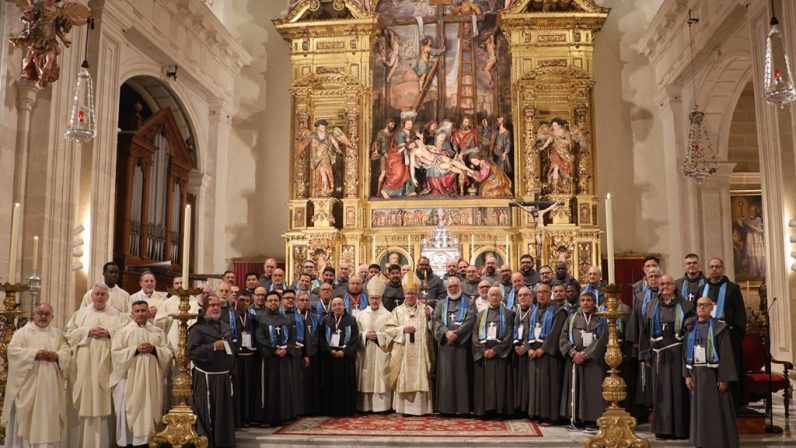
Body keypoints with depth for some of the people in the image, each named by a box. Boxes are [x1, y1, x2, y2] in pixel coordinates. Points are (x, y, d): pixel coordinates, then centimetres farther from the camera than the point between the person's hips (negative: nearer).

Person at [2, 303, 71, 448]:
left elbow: (68, 352, 7)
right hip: (28, 385, -3)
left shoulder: (58, 334, 14)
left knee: (49, 418, 5)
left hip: (50, 387, 3)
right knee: (26, 418, -1)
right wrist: (34, 354, -19)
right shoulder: (22, 332, 3)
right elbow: (13, 350, -10)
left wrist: (56, 356, -14)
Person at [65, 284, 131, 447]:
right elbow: (68, 332, 4)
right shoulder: (80, 313, 13)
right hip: (84, 364, 1)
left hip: (105, 364, -1)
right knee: (84, 397, -2)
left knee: (103, 400, -2)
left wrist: (109, 332, -13)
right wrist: (87, 331, -9)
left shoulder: (117, 314, 9)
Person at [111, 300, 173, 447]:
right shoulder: (123, 332, 4)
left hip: (152, 380, 2)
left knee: (150, 411, 2)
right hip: (130, 380, -2)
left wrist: (154, 349, -11)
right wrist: (135, 349, -14)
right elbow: (116, 353, -6)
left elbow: (168, 353, 6)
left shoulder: (158, 332, 11)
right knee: (130, 411, -2)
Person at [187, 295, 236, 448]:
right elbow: (191, 351, -19)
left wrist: (232, 373, 15)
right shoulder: (197, 328, -8)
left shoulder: (226, 327, 12)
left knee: (224, 413, 12)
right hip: (206, 378, -6)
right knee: (207, 415, 0)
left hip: (224, 377, 6)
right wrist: (214, 346, -21)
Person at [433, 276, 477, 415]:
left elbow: (470, 321, -6)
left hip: (462, 344, -2)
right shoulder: (441, 304, 15)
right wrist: (446, 333, -16)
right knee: (445, 375, 0)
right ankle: (446, 407, 3)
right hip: (445, 344, 2)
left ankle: (462, 407, -1)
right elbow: (437, 321, 2)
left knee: (462, 375, -3)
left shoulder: (469, 303, 8)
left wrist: (456, 334, -16)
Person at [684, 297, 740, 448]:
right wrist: (687, 374, 2)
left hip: (713, 373, -4)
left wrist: (724, 378, -15)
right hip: (696, 373, 5)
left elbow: (726, 354, -9)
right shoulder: (691, 328, 8)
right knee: (699, 409, 10)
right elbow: (687, 353, 9)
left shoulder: (719, 327, -6)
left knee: (716, 410, -1)